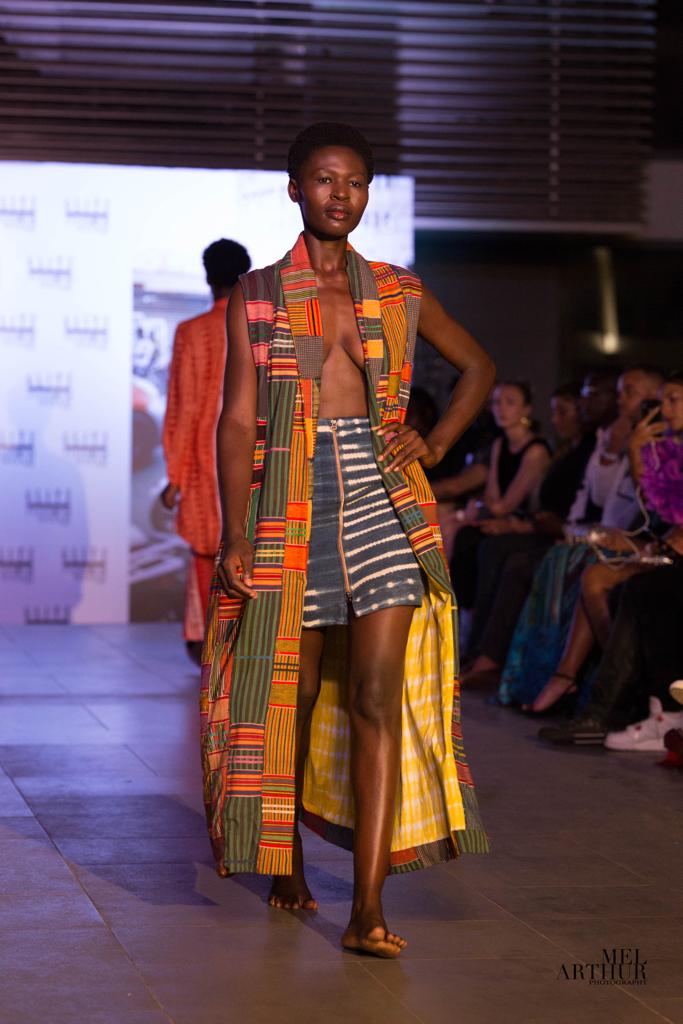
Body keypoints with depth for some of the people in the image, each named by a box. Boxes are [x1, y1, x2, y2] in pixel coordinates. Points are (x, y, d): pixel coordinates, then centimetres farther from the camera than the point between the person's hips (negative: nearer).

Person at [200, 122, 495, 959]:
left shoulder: (399, 293, 11)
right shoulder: (255, 296, 5)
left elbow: (478, 366, 24)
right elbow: (237, 420, -1)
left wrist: (437, 444, 8)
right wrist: (234, 538, -9)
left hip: (381, 497, 1)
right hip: (288, 504, 0)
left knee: (377, 697, -10)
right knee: (289, 695, 7)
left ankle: (368, 911, -12)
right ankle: (286, 867, 29)